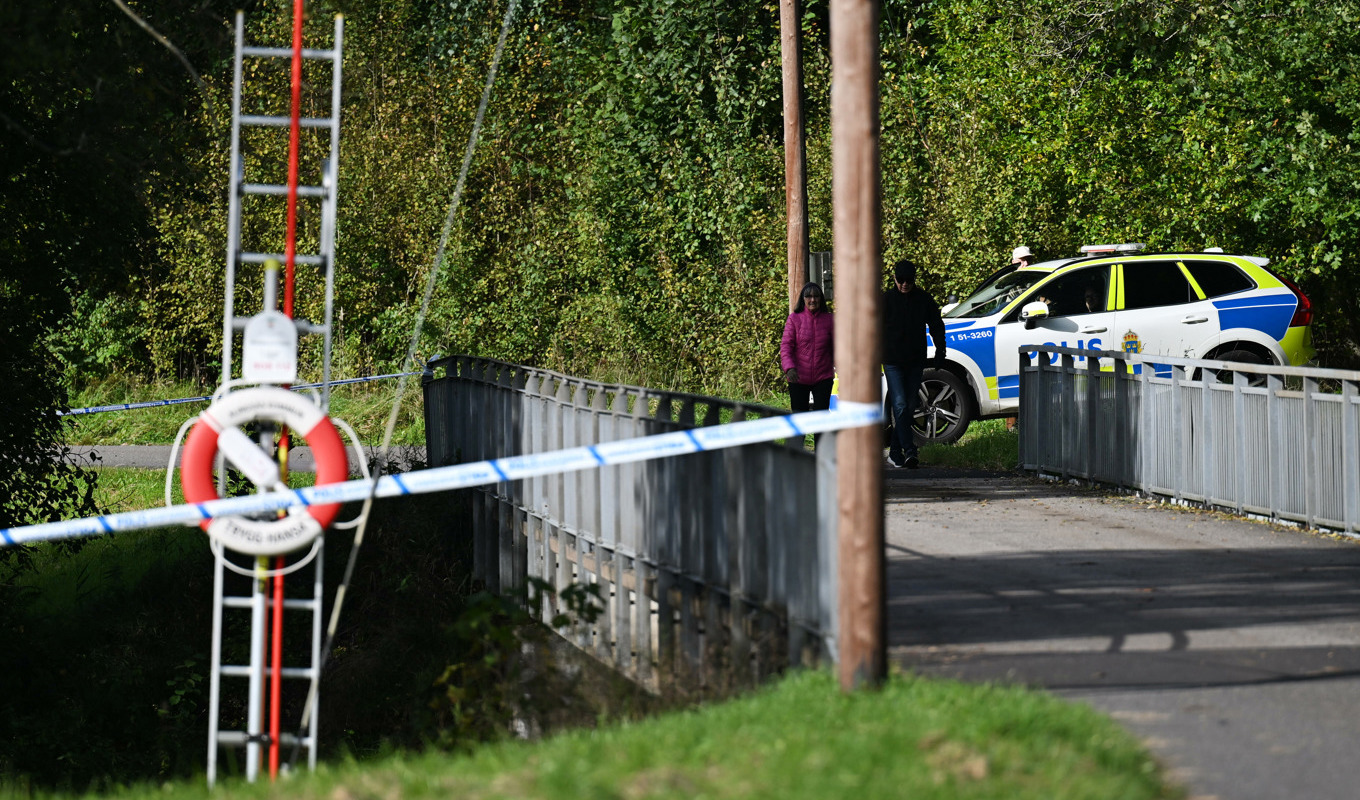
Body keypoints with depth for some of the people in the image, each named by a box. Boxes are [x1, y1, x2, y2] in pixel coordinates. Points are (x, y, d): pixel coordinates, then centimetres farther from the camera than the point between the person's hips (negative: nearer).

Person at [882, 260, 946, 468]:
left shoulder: (924, 300, 3)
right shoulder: (886, 300, -3)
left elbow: (936, 326, 12)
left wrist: (940, 353, 2)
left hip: (915, 362, 3)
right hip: (893, 362, -3)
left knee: (909, 408, 6)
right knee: (900, 406, -14)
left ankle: (895, 450, 15)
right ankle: (909, 452, -21)